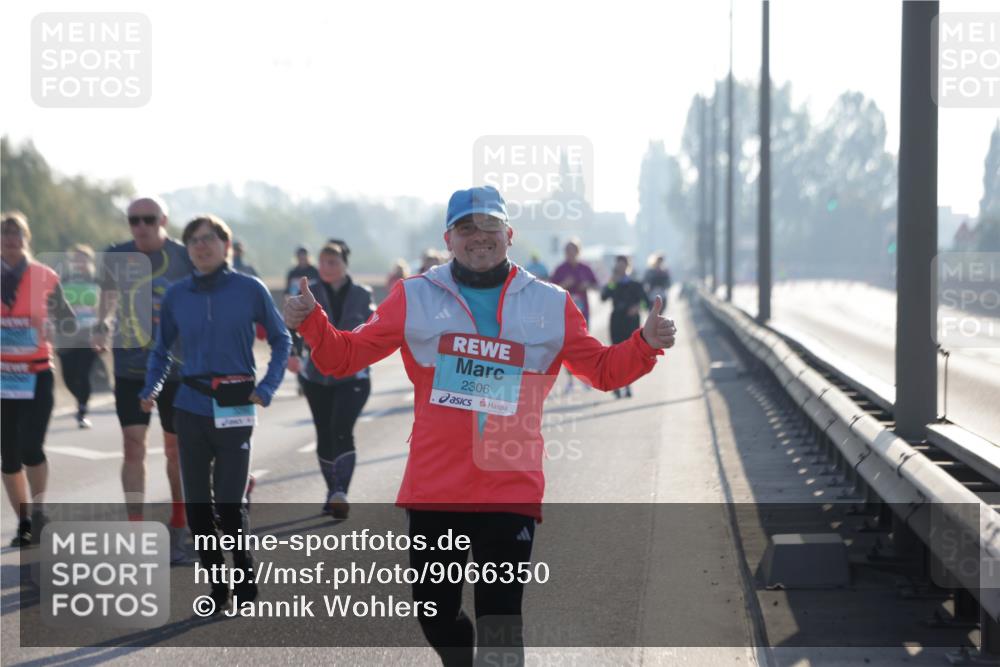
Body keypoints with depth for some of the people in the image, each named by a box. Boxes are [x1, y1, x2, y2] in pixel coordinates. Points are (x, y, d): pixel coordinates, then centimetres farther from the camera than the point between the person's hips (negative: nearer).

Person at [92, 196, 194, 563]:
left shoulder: (185, 258, -7)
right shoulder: (115, 257, -1)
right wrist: (101, 327, -2)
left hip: (176, 367, -1)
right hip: (130, 366, 1)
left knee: (176, 449, 8)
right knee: (133, 445, -7)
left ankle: (178, 532, 24)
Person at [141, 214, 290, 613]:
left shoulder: (250, 290, -3)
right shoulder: (176, 295, 4)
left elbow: (281, 340, 6)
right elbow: (162, 350, 16)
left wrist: (266, 388, -5)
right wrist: (151, 388, -1)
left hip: (234, 408, -3)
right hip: (191, 408, 3)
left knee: (229, 504, -5)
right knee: (197, 505, 5)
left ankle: (245, 580, 16)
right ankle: (216, 585, 17)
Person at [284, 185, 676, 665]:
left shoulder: (550, 304, 6)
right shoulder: (415, 298, 5)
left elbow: (604, 370, 13)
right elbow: (345, 356, 5)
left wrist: (645, 345, -5)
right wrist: (310, 322, -13)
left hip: (511, 490, -1)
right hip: (433, 490, 1)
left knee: (500, 626, -3)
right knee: (436, 615, 11)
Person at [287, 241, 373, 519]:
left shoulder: (362, 295, 2)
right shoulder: (308, 293, -1)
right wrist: (293, 353, -25)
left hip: (353, 377, -2)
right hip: (317, 377, 2)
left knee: (342, 429, -19)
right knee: (324, 435, 10)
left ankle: (340, 492, -24)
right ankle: (333, 491, 26)